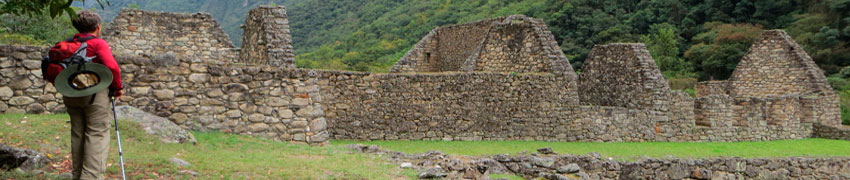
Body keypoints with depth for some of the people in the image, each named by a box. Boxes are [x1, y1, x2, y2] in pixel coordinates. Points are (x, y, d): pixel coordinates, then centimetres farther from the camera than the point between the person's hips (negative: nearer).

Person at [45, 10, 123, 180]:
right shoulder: (99, 44, -10)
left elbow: (50, 71, 7)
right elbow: (112, 67, -23)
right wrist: (118, 87, -9)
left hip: (71, 96, 6)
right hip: (96, 95, -6)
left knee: (77, 135, 15)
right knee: (97, 135, -1)